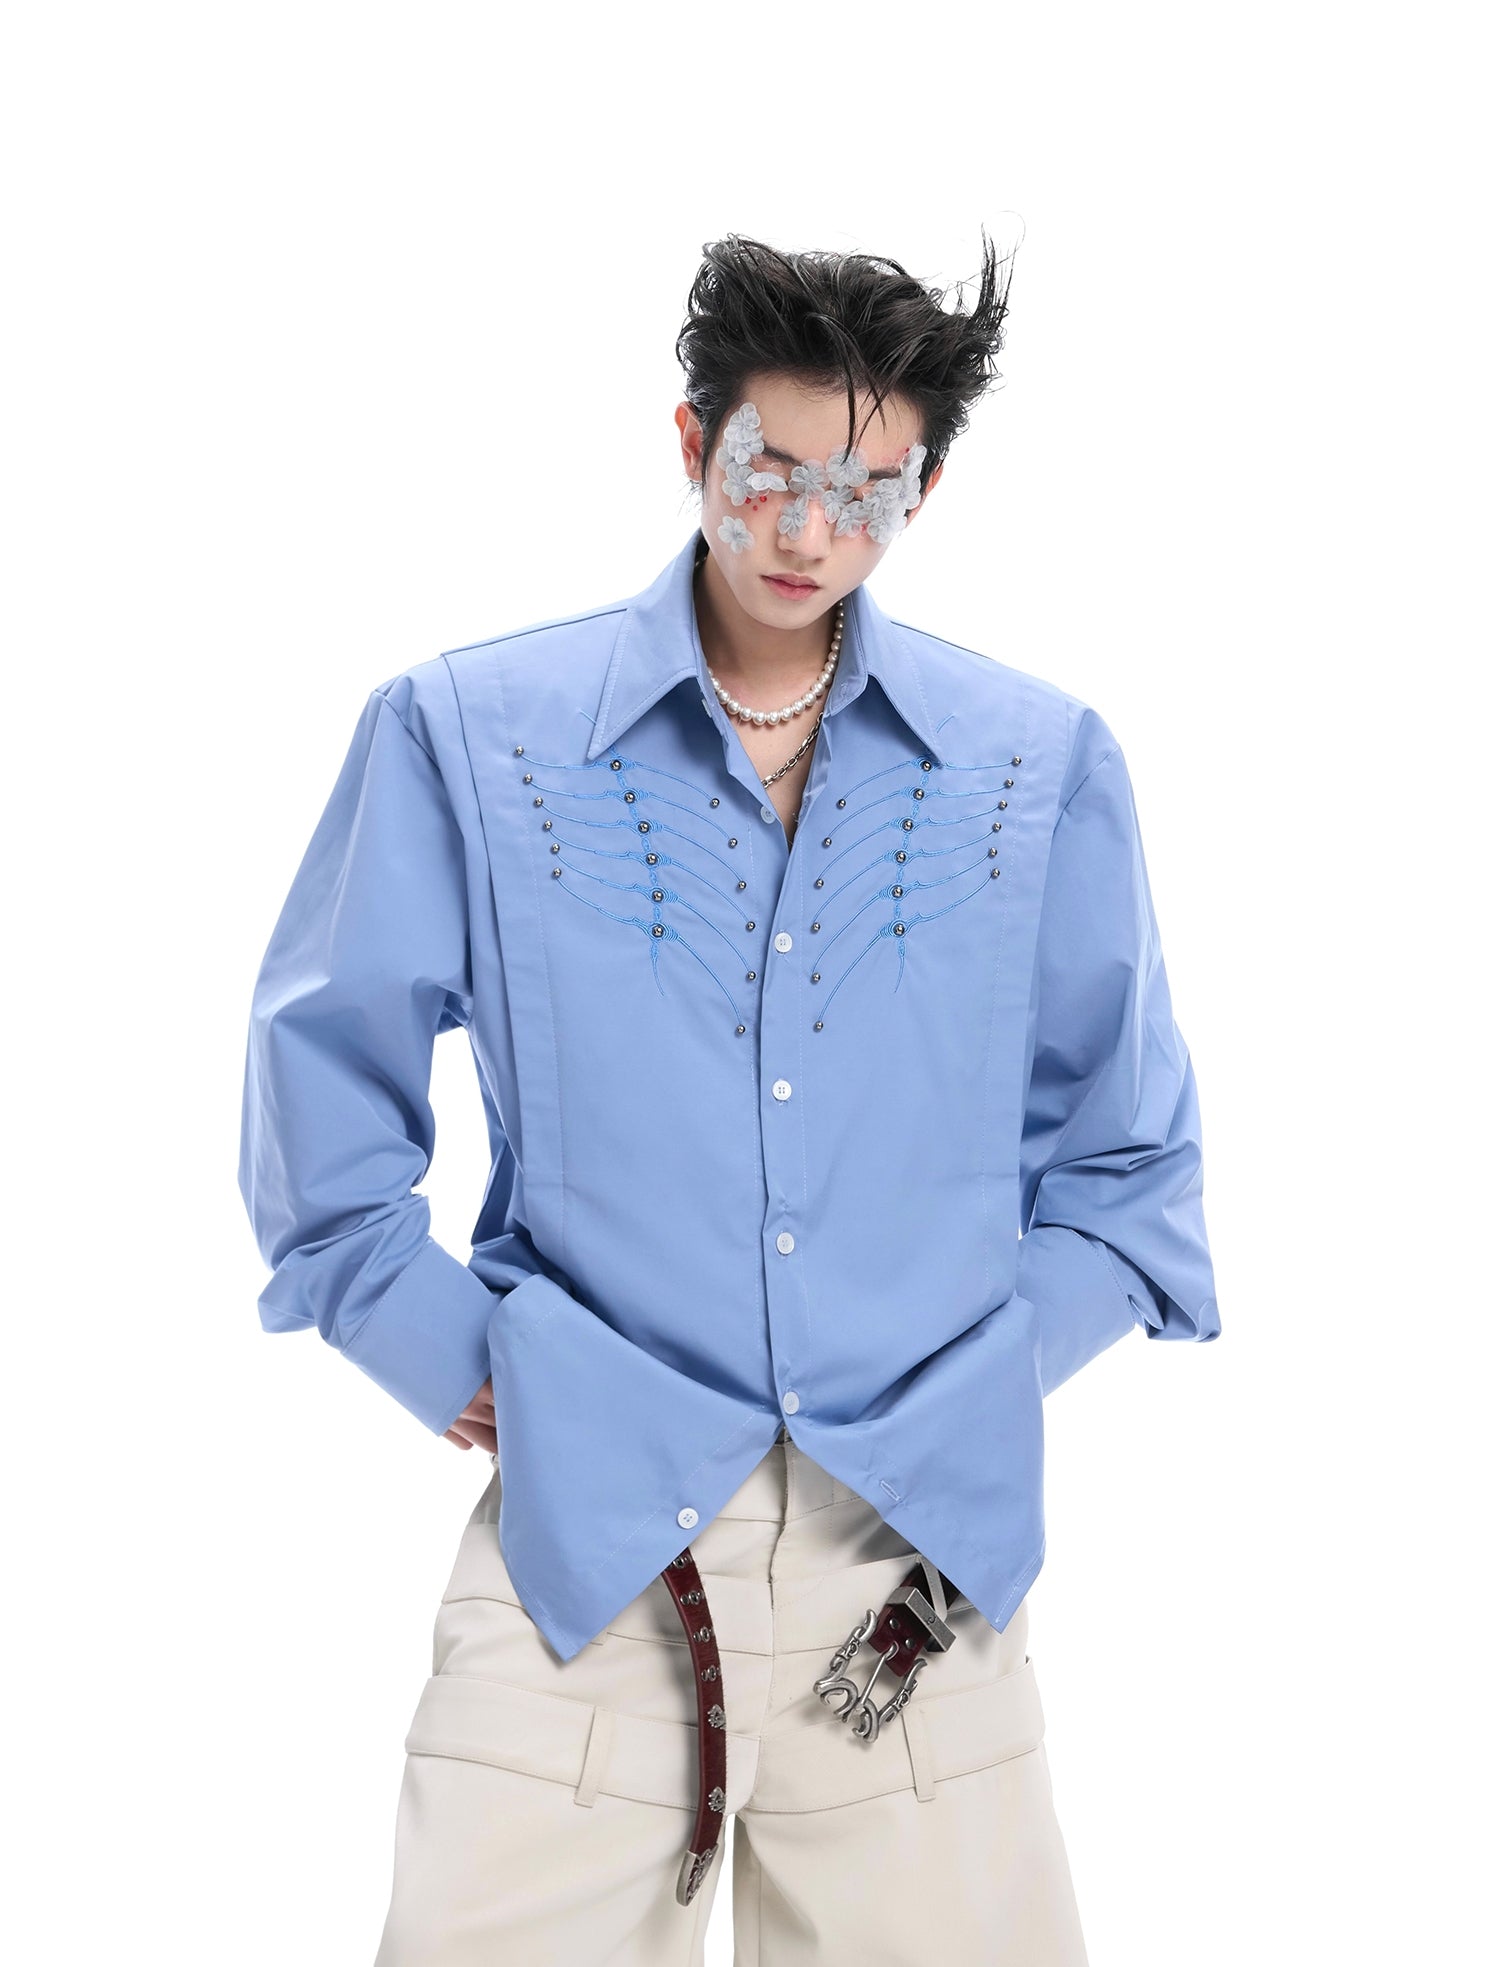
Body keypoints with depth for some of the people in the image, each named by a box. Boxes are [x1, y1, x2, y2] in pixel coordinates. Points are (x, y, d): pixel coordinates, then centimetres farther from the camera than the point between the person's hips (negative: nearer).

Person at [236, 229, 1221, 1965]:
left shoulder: (1045, 764, 5)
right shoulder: (464, 731, 1)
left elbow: (1122, 1142, 14)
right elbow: (325, 1085, 7)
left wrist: (994, 1380, 7)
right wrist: (455, 1363, 3)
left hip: (927, 1545, 2)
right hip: (586, 1531, -1)